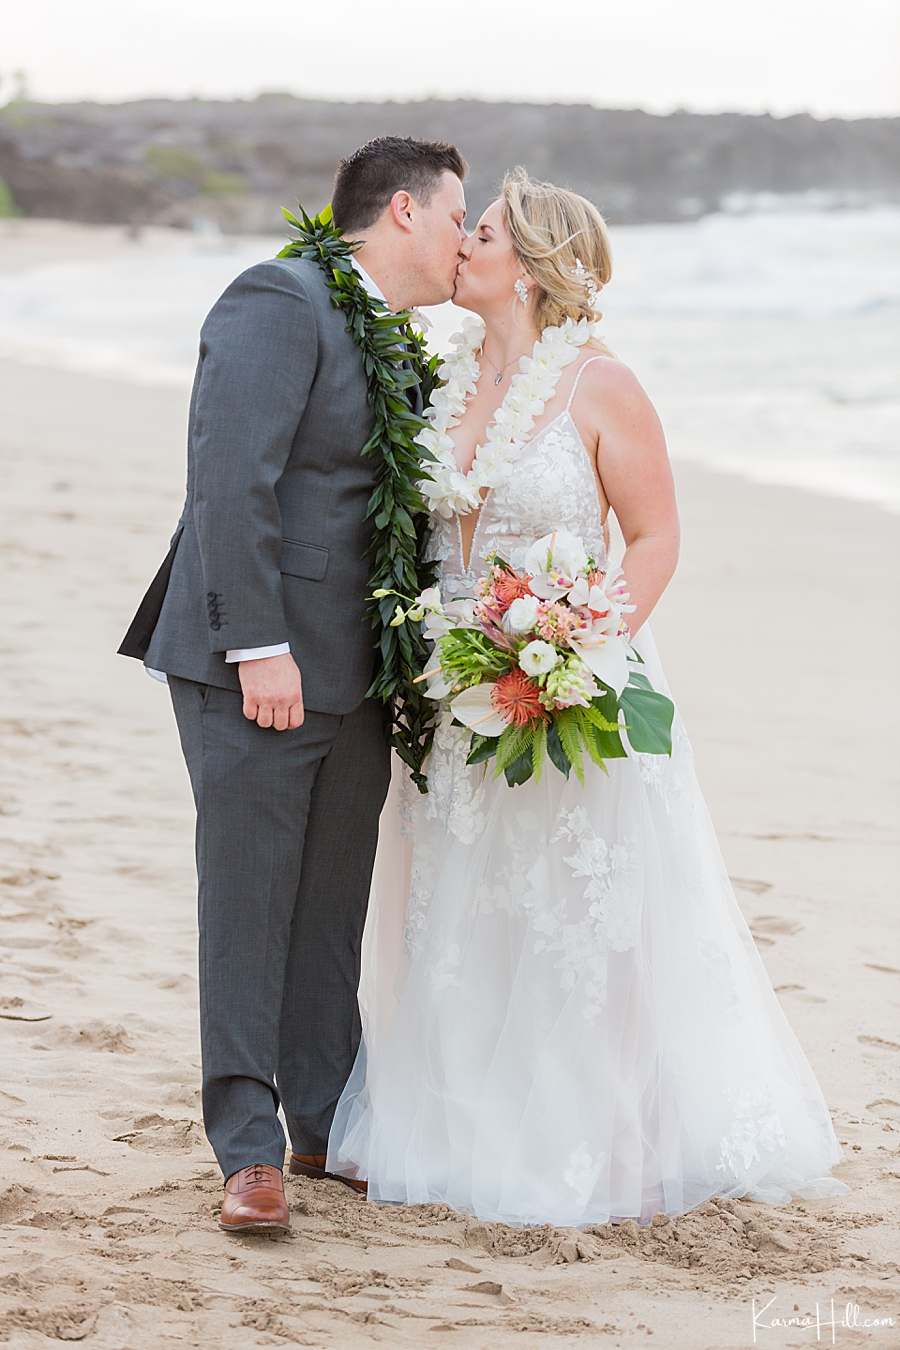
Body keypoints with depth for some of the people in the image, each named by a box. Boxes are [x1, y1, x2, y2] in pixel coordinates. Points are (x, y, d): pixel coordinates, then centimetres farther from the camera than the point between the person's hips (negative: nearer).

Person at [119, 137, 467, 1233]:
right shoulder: (278, 303, -11)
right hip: (254, 665, -8)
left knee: (332, 907, 13)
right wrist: (259, 648, -22)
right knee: (247, 906, -2)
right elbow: (230, 482, -18)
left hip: (351, 676, 8)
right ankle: (248, 1151, 4)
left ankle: (324, 1123, 23)